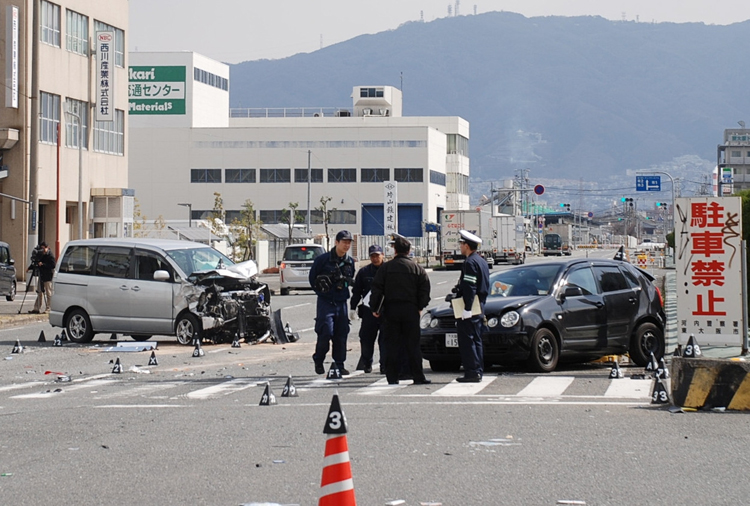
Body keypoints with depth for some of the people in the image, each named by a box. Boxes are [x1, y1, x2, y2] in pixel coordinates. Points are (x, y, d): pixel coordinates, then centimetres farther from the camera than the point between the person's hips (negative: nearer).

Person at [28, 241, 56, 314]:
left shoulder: (50, 255, -11)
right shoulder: (40, 254, 11)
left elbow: (53, 265, -18)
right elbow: (35, 263, 19)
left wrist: (43, 264, -22)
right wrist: (30, 268, 5)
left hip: (48, 277, -8)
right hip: (41, 276, 8)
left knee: (48, 293, -1)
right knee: (39, 292, 9)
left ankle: (48, 309, 4)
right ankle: (37, 309, 11)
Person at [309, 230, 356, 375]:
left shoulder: (350, 262, 9)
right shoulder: (323, 259, -5)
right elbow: (312, 278, 3)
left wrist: (348, 281, 6)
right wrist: (321, 291, 1)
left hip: (341, 302, 5)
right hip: (325, 302, -5)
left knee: (342, 333, 4)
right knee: (326, 332, -11)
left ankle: (339, 364, 12)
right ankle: (318, 361, 8)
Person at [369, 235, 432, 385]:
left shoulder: (386, 267, 1)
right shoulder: (417, 268, 3)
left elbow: (377, 289, -1)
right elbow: (425, 289, 1)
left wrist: (374, 308, 6)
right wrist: (420, 306, 11)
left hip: (390, 310, 0)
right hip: (410, 309, 0)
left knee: (392, 345, 3)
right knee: (412, 344, 3)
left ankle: (392, 377, 1)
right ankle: (418, 377, 0)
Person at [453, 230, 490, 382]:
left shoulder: (470, 262, -15)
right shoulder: (482, 261, 16)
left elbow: (469, 288, -21)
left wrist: (466, 310, -23)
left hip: (470, 308, -10)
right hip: (480, 308, 10)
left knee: (467, 341, -8)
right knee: (476, 340, 13)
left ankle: (471, 372, -11)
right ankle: (478, 371, 15)